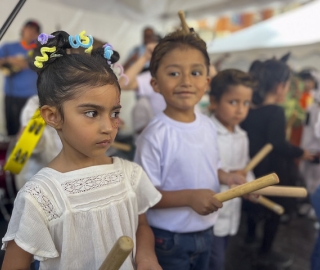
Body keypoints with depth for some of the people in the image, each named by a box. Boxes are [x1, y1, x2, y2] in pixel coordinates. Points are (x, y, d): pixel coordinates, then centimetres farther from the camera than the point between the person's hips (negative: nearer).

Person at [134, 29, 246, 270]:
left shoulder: (209, 125, -3)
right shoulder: (155, 135, -24)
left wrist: (228, 178, -7)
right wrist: (189, 197, -29)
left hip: (206, 232, 7)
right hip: (169, 238, -6)